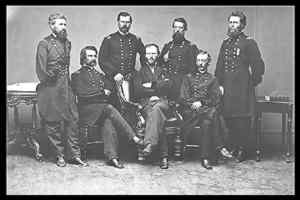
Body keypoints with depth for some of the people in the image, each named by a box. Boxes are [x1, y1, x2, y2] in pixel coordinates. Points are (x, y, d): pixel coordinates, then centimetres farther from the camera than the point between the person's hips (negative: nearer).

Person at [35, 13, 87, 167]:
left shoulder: (67, 43, 13)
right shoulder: (44, 44, -6)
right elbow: (41, 70, -8)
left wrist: (67, 83, 10)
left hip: (66, 87, 6)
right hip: (50, 88, -6)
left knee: (73, 119, 3)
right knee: (52, 123, 3)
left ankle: (74, 154, 10)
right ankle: (59, 155, 15)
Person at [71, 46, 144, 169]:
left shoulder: (99, 75, 30)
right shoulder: (77, 75, 11)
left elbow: (110, 87, 15)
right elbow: (82, 94, -5)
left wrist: (106, 91, -7)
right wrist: (102, 92, -5)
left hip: (104, 108, 4)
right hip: (87, 110, -4)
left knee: (108, 121, -31)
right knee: (109, 109, -33)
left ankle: (112, 156, -39)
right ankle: (133, 137, -35)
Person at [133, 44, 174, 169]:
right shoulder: (140, 72, 22)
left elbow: (167, 85, 3)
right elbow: (137, 90, 5)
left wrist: (151, 85, -1)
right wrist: (157, 90, -1)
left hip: (163, 102, 0)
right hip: (146, 103, 0)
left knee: (157, 108, -38)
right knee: (157, 115, -33)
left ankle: (149, 143, -49)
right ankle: (164, 155, -40)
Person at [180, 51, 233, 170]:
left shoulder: (212, 79, 20)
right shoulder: (188, 78, 20)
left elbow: (216, 99, 7)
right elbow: (183, 99, 9)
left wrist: (201, 102, -9)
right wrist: (193, 104, -10)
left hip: (206, 110, 1)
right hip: (190, 112, -1)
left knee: (207, 122, -35)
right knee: (212, 113, -34)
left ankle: (205, 158, -34)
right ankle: (219, 146, -30)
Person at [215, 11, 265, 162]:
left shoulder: (249, 42, -3)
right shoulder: (225, 43, 15)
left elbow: (258, 65, -5)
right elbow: (219, 66, 16)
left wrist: (252, 84, -3)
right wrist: (220, 84, 8)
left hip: (242, 88, -5)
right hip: (227, 88, 5)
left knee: (242, 119, -3)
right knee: (228, 118, 6)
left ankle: (242, 151, 8)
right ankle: (233, 148, 17)